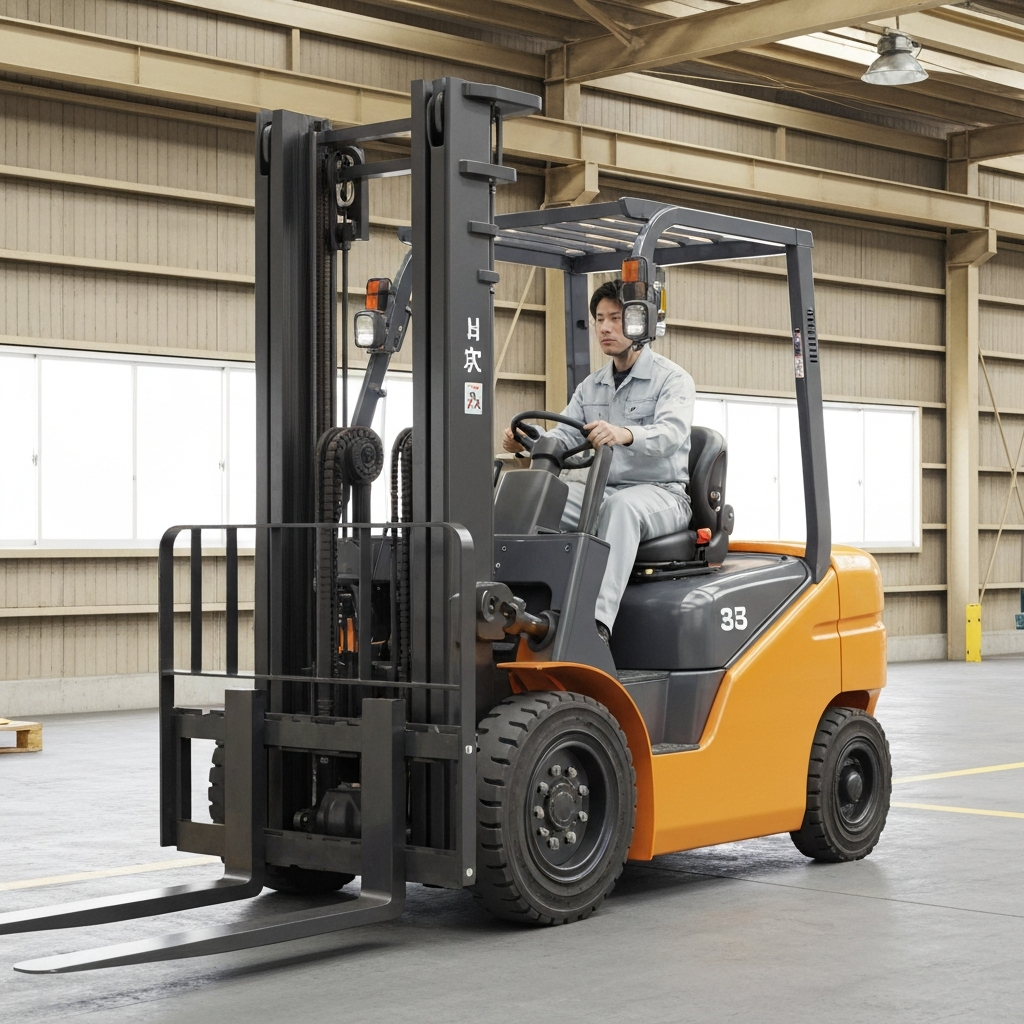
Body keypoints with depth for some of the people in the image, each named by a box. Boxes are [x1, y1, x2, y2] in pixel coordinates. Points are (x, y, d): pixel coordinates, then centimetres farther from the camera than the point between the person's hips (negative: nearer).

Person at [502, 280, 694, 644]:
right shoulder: (591, 386, 19)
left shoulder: (672, 379, -2)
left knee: (622, 505, -40)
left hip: (660, 494, -6)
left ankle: (598, 622, -53)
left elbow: (671, 433, -22)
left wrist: (625, 434, -44)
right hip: (601, 491, 6)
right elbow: (562, 437, 7)